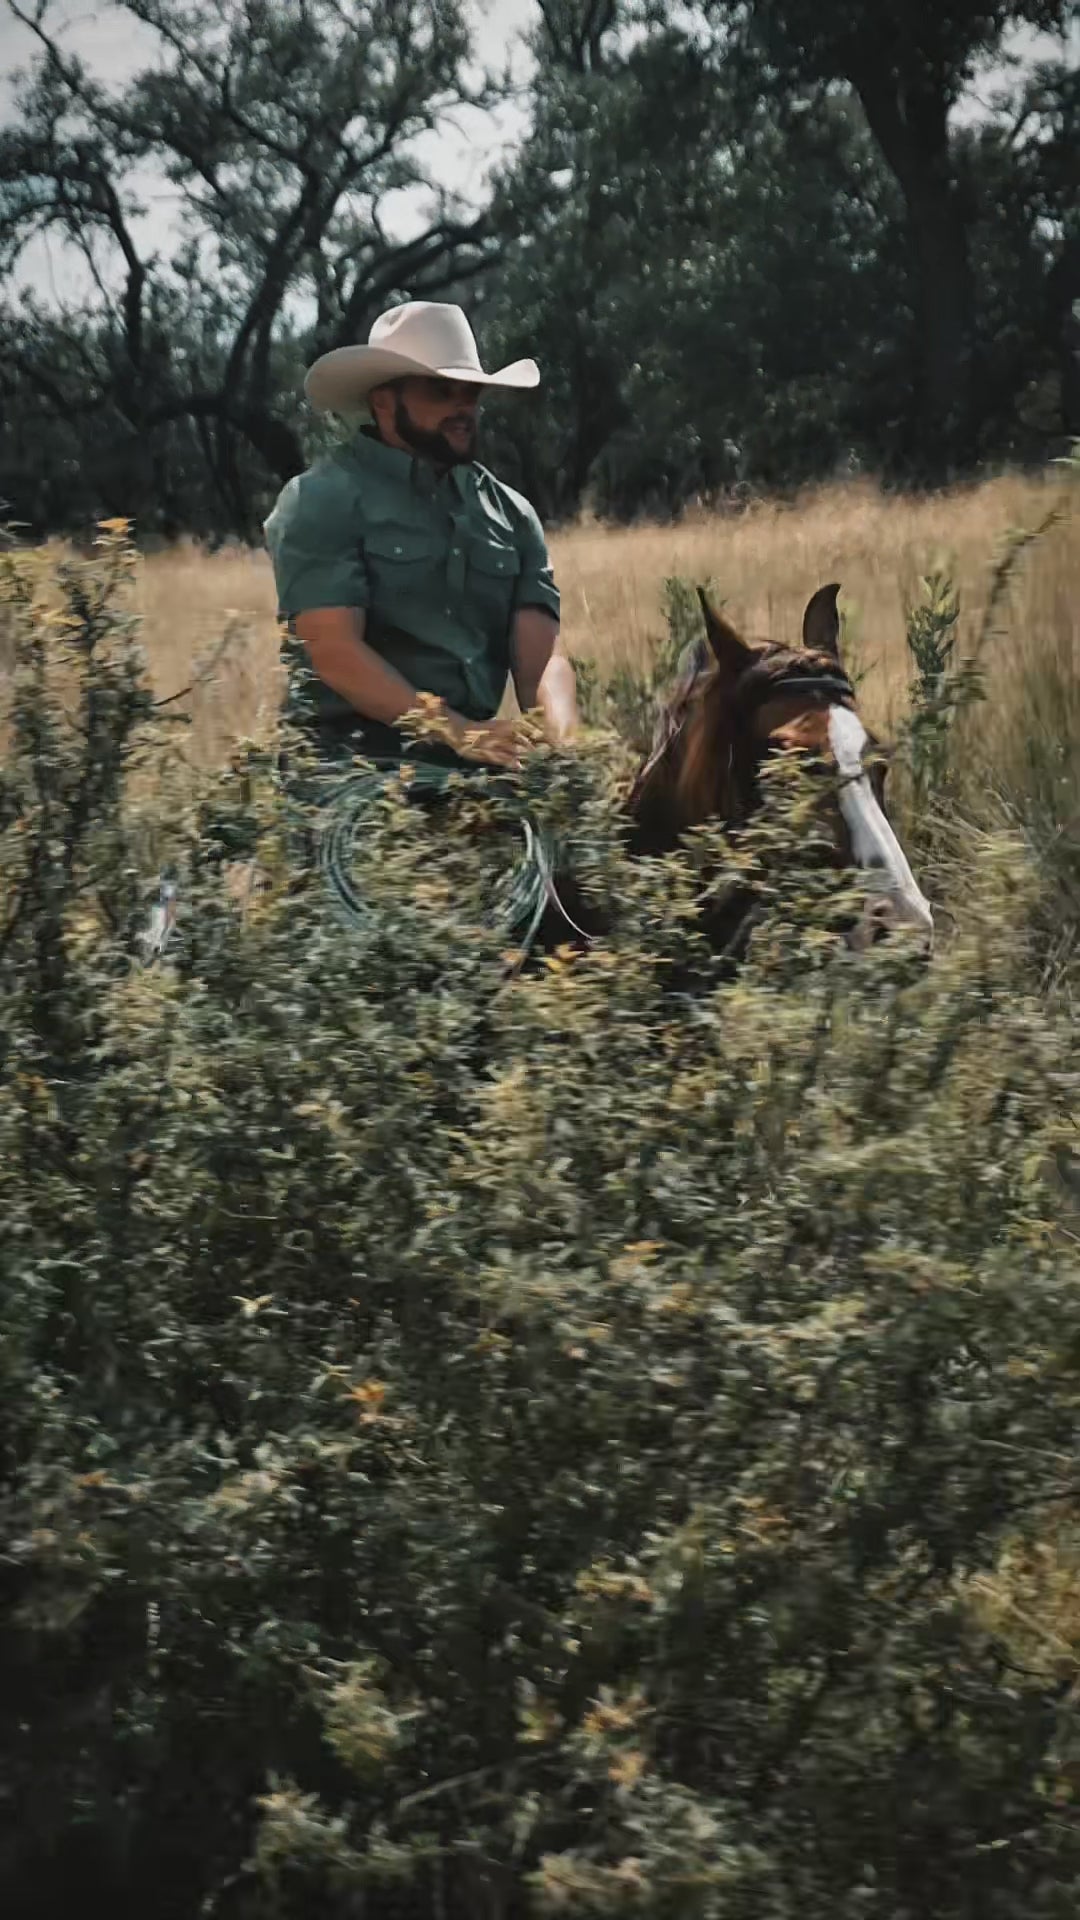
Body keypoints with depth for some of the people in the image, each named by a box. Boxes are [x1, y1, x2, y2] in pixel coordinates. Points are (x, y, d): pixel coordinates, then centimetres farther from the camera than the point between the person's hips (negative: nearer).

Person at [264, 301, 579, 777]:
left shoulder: (509, 513, 16)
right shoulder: (322, 501, -1)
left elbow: (540, 656, 5)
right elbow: (334, 650, -12)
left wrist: (560, 742, -17)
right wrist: (458, 733, -23)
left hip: (477, 767, 5)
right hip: (357, 764, -5)